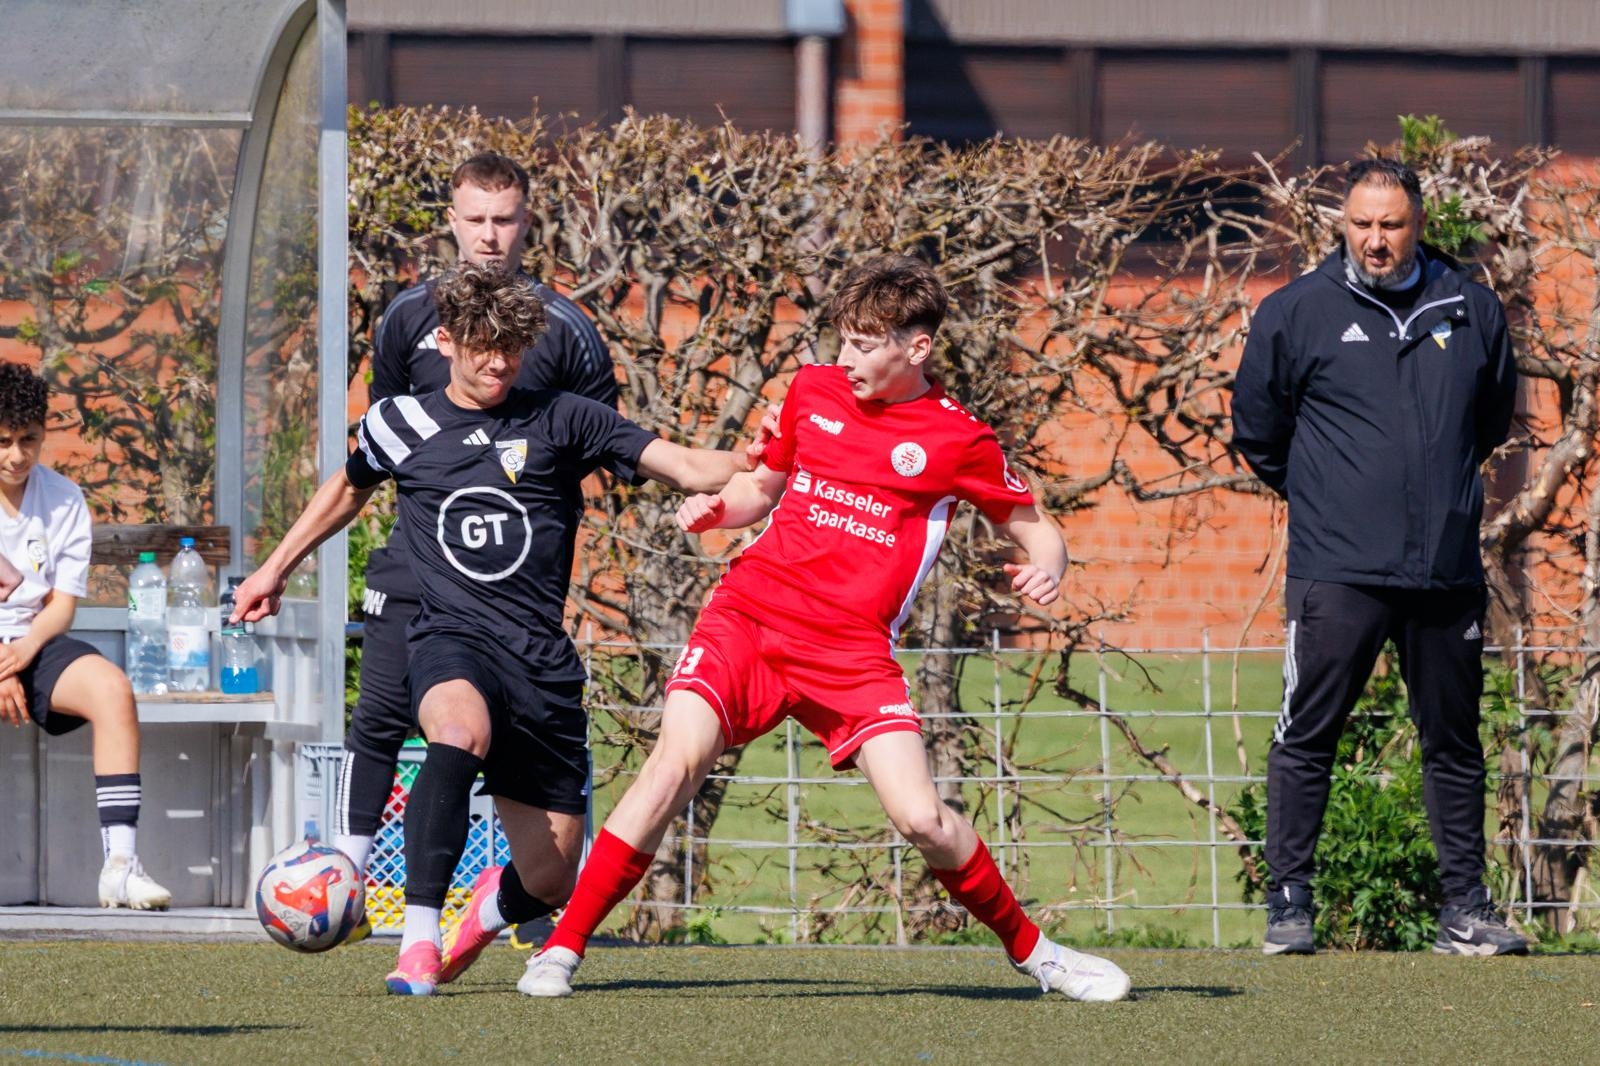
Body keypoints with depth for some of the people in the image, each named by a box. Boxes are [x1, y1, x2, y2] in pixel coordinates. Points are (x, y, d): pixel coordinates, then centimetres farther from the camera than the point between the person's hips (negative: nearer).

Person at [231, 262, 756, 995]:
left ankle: (492, 903, 40)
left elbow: (687, 468, 0)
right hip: (453, 639, -1)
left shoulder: (561, 421, 5)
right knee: (462, 729, -40)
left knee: (550, 881, 1)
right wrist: (275, 570, 37)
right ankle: (419, 937, -36)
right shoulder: (400, 425, 9)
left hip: (543, 660, 1)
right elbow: (348, 489, 31)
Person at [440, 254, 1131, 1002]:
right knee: (677, 759, -21)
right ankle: (561, 949, -16)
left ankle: (1029, 949, 12)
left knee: (921, 818, -14)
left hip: (852, 651, -2)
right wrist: (717, 507, 4)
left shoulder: (958, 441, 0)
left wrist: (1045, 567, -14)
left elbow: (1034, 529, 10)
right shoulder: (813, 391, 10)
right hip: (750, 612, 2)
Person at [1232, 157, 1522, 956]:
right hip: (1335, 569, -3)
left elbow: (1493, 419, 24)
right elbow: (1257, 433, 10)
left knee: (1454, 742, 8)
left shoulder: (1471, 310, 8)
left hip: (1447, 572, 3)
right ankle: (1288, 903, 4)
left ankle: (1466, 909, 14)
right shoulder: (1297, 313, 0)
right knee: (1307, 736, -3)